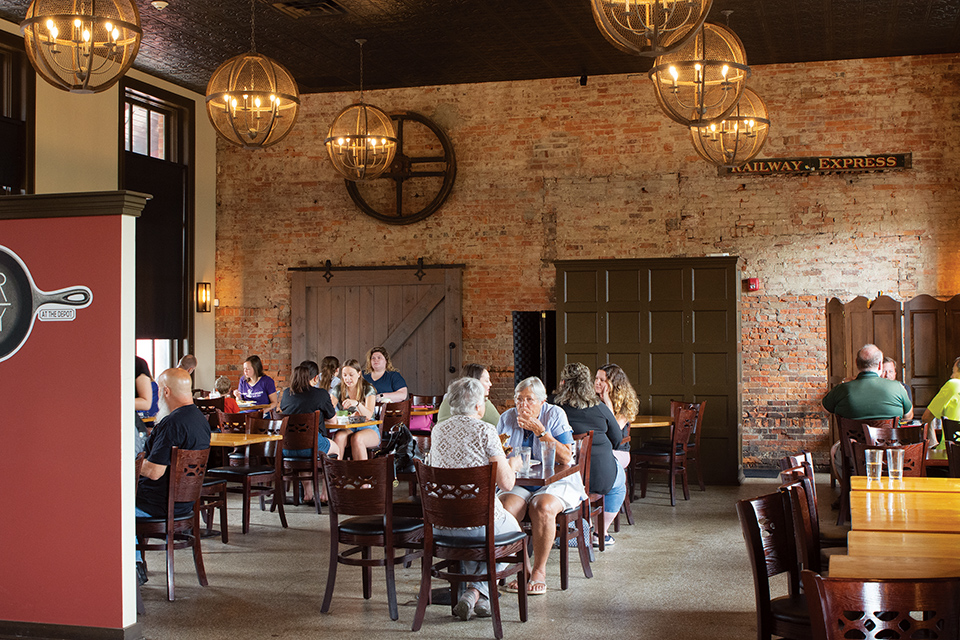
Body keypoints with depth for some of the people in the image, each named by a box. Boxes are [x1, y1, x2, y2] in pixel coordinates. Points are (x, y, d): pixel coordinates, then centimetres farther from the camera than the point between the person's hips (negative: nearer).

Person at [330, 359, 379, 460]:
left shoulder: (368, 390, -3)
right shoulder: (338, 390, 5)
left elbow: (368, 416, -16)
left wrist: (357, 403, -36)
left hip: (368, 429, -2)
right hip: (346, 428, 2)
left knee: (357, 438, -36)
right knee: (339, 437, -32)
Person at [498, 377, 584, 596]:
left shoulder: (555, 415, -3)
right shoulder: (507, 418, 6)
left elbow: (566, 458, -12)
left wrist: (540, 431, -19)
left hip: (556, 482, -3)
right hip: (517, 483, 3)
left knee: (543, 508, -34)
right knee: (505, 507, -29)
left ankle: (539, 572, -19)